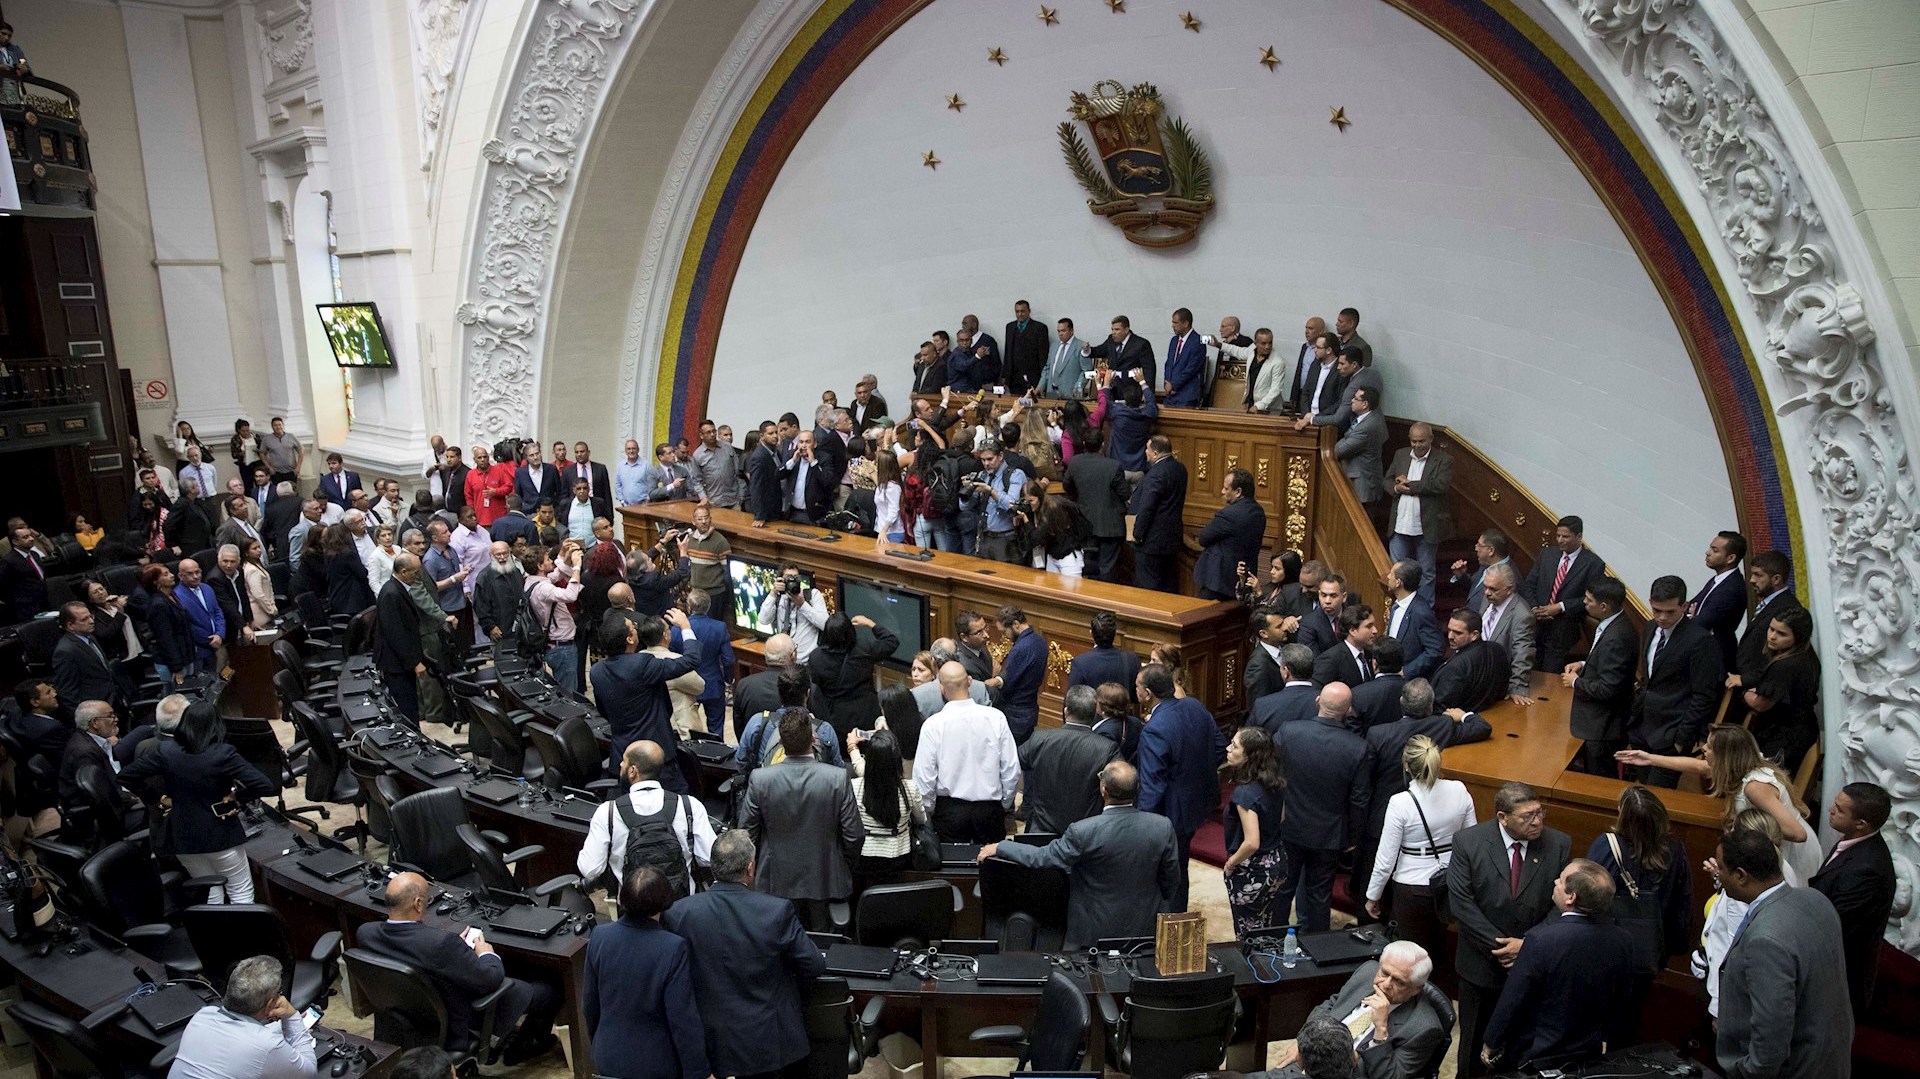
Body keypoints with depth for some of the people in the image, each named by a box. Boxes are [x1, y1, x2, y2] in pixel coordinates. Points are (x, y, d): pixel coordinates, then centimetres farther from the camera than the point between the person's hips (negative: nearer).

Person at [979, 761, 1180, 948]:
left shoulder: (1083, 831, -27)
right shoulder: (1163, 826, -17)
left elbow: (1042, 858, -15)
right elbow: (1171, 882, -4)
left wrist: (999, 848, -1)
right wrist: (1164, 918, 14)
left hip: (1093, 933, -3)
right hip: (1146, 928, 3)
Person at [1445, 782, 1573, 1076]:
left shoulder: (1559, 845, -9)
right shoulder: (1468, 842, -14)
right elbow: (1461, 903, -15)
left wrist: (1529, 944, -17)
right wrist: (1498, 945, -18)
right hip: (1482, 963, 0)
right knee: (1473, 1040, 19)